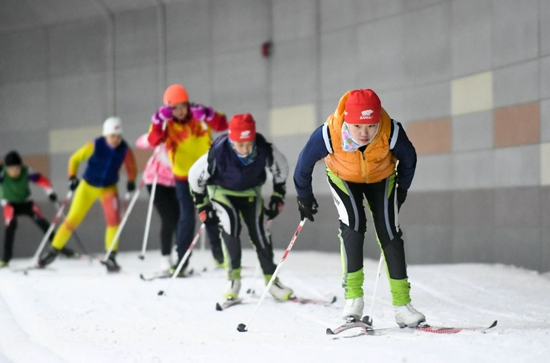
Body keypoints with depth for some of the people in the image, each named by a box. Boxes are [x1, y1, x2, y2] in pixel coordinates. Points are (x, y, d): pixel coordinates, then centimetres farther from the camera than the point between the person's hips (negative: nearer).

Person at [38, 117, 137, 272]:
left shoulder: (125, 150, -17)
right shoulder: (95, 146, -22)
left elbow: (132, 169, -2)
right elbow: (74, 159, -8)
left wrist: (131, 181, -20)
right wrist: (72, 177, -17)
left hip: (109, 188, 1)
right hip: (88, 186, -1)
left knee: (113, 218, -20)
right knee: (73, 219, 0)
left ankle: (111, 257, -13)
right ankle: (53, 250, 15)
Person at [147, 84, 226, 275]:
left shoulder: (199, 116, -9)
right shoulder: (167, 123, -10)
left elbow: (222, 125, -20)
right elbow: (153, 140, -23)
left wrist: (206, 115, -37)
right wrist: (159, 120, -37)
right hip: (183, 176, -1)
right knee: (187, 218, -4)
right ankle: (181, 261, 2)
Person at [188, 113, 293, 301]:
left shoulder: (264, 149, -30)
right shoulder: (218, 153, -36)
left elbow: (281, 168, -7)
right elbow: (195, 175, -17)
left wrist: (278, 198, -2)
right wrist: (202, 207, -10)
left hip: (250, 191, 2)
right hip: (221, 190, -2)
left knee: (258, 231, -8)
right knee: (231, 224, -24)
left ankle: (271, 280, 7)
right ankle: (233, 278, -13)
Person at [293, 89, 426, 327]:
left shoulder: (391, 133, -36)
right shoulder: (329, 134, -38)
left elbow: (408, 160, -12)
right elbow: (304, 164, -17)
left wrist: (402, 189, 3)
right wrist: (304, 196, -3)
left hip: (381, 177, 1)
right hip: (343, 177, -1)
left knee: (389, 232, -8)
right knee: (353, 224, -22)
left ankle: (402, 304, -3)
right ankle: (353, 296, -14)